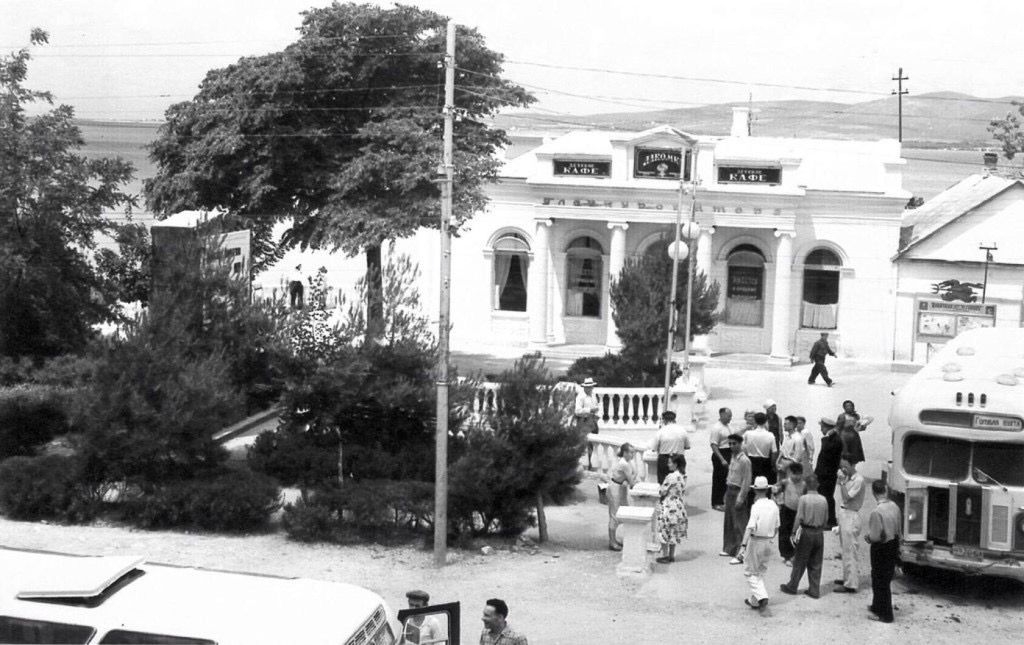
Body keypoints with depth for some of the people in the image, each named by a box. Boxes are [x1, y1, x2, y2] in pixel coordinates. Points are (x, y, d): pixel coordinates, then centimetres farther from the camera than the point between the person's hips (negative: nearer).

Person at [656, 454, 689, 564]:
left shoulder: (671, 477, -21)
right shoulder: (683, 476, 4)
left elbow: (662, 492, -15)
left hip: (669, 508, -8)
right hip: (679, 508, 8)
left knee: (665, 532, 3)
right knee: (673, 533, 16)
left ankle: (665, 556, 7)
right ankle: (671, 555, 21)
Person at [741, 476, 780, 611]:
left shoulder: (756, 506, -17)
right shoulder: (774, 506, 2)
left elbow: (750, 527, -25)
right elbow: (776, 527, 10)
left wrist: (744, 544, -27)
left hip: (755, 541, -6)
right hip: (768, 542, 6)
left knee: (750, 572, 5)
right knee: (760, 572, 18)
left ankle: (761, 596, -11)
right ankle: (754, 600, 23)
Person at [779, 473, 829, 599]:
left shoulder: (804, 499, -13)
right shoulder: (823, 500, -1)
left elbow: (799, 518, -15)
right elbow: (826, 519, 5)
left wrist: (794, 532, -7)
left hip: (806, 532, -4)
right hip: (819, 534, 4)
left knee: (800, 562, 7)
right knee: (816, 564, 10)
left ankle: (792, 587, 17)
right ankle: (815, 590, 14)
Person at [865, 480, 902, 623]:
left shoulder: (876, 511, -25)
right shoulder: (894, 506, -3)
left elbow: (876, 536, -22)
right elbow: (898, 529, 7)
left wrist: (868, 537, -1)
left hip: (881, 548, -7)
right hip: (893, 545, 7)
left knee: (880, 580, 5)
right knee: (886, 578, 21)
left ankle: (885, 614, 11)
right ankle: (877, 606, 37)